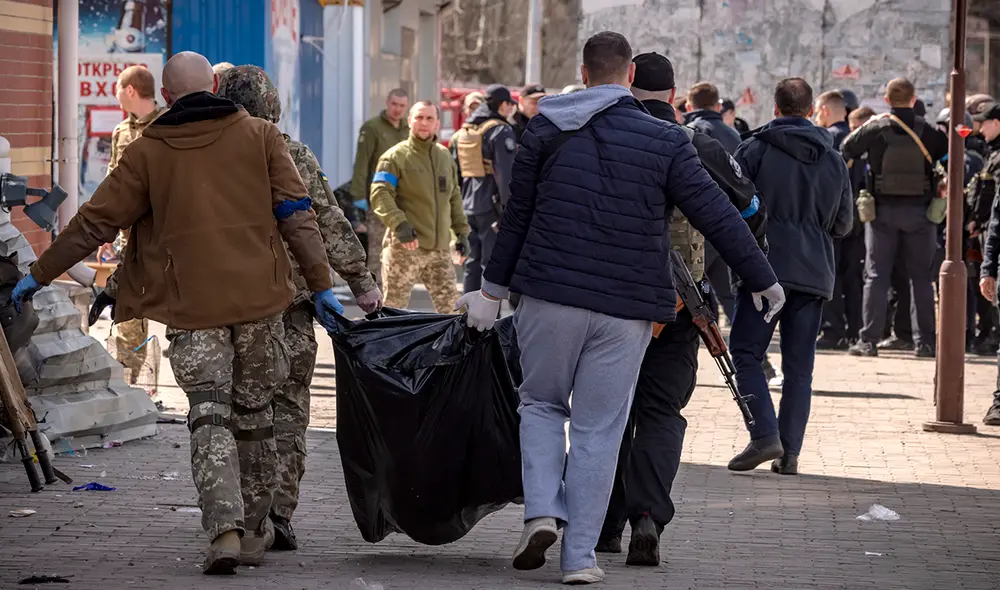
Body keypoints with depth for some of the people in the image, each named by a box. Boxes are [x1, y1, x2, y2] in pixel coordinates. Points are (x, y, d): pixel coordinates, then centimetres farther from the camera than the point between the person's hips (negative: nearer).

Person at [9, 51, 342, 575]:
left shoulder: (148, 151, 2)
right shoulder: (258, 135, 5)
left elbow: (96, 222, 4)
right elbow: (296, 215, 1)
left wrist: (39, 274, 14)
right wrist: (321, 284, 6)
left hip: (190, 302, -1)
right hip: (257, 296, 1)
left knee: (209, 416, -2)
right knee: (253, 414, 13)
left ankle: (224, 529, -20)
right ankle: (254, 531, 22)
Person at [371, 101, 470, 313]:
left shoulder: (444, 156, 16)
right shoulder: (396, 157, -4)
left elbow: (454, 197, 24)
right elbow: (380, 194, -15)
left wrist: (462, 231, 15)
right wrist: (399, 223, -29)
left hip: (439, 248, 5)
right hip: (405, 248, -5)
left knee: (451, 305, 1)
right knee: (394, 306, 1)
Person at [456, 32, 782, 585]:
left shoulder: (546, 129, 4)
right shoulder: (665, 142, -2)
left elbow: (516, 216, 8)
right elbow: (717, 217, -2)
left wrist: (493, 290, 16)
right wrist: (764, 280, 8)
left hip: (549, 297, 1)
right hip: (627, 310, -1)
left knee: (541, 404, 19)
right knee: (599, 429, 6)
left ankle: (542, 512, -2)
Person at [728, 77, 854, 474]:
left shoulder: (756, 149, -3)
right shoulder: (834, 159, 11)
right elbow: (844, 224, 17)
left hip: (766, 267, -4)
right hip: (814, 274, 4)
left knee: (745, 353, 2)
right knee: (799, 367, 7)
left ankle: (765, 435, -14)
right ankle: (789, 452, 4)